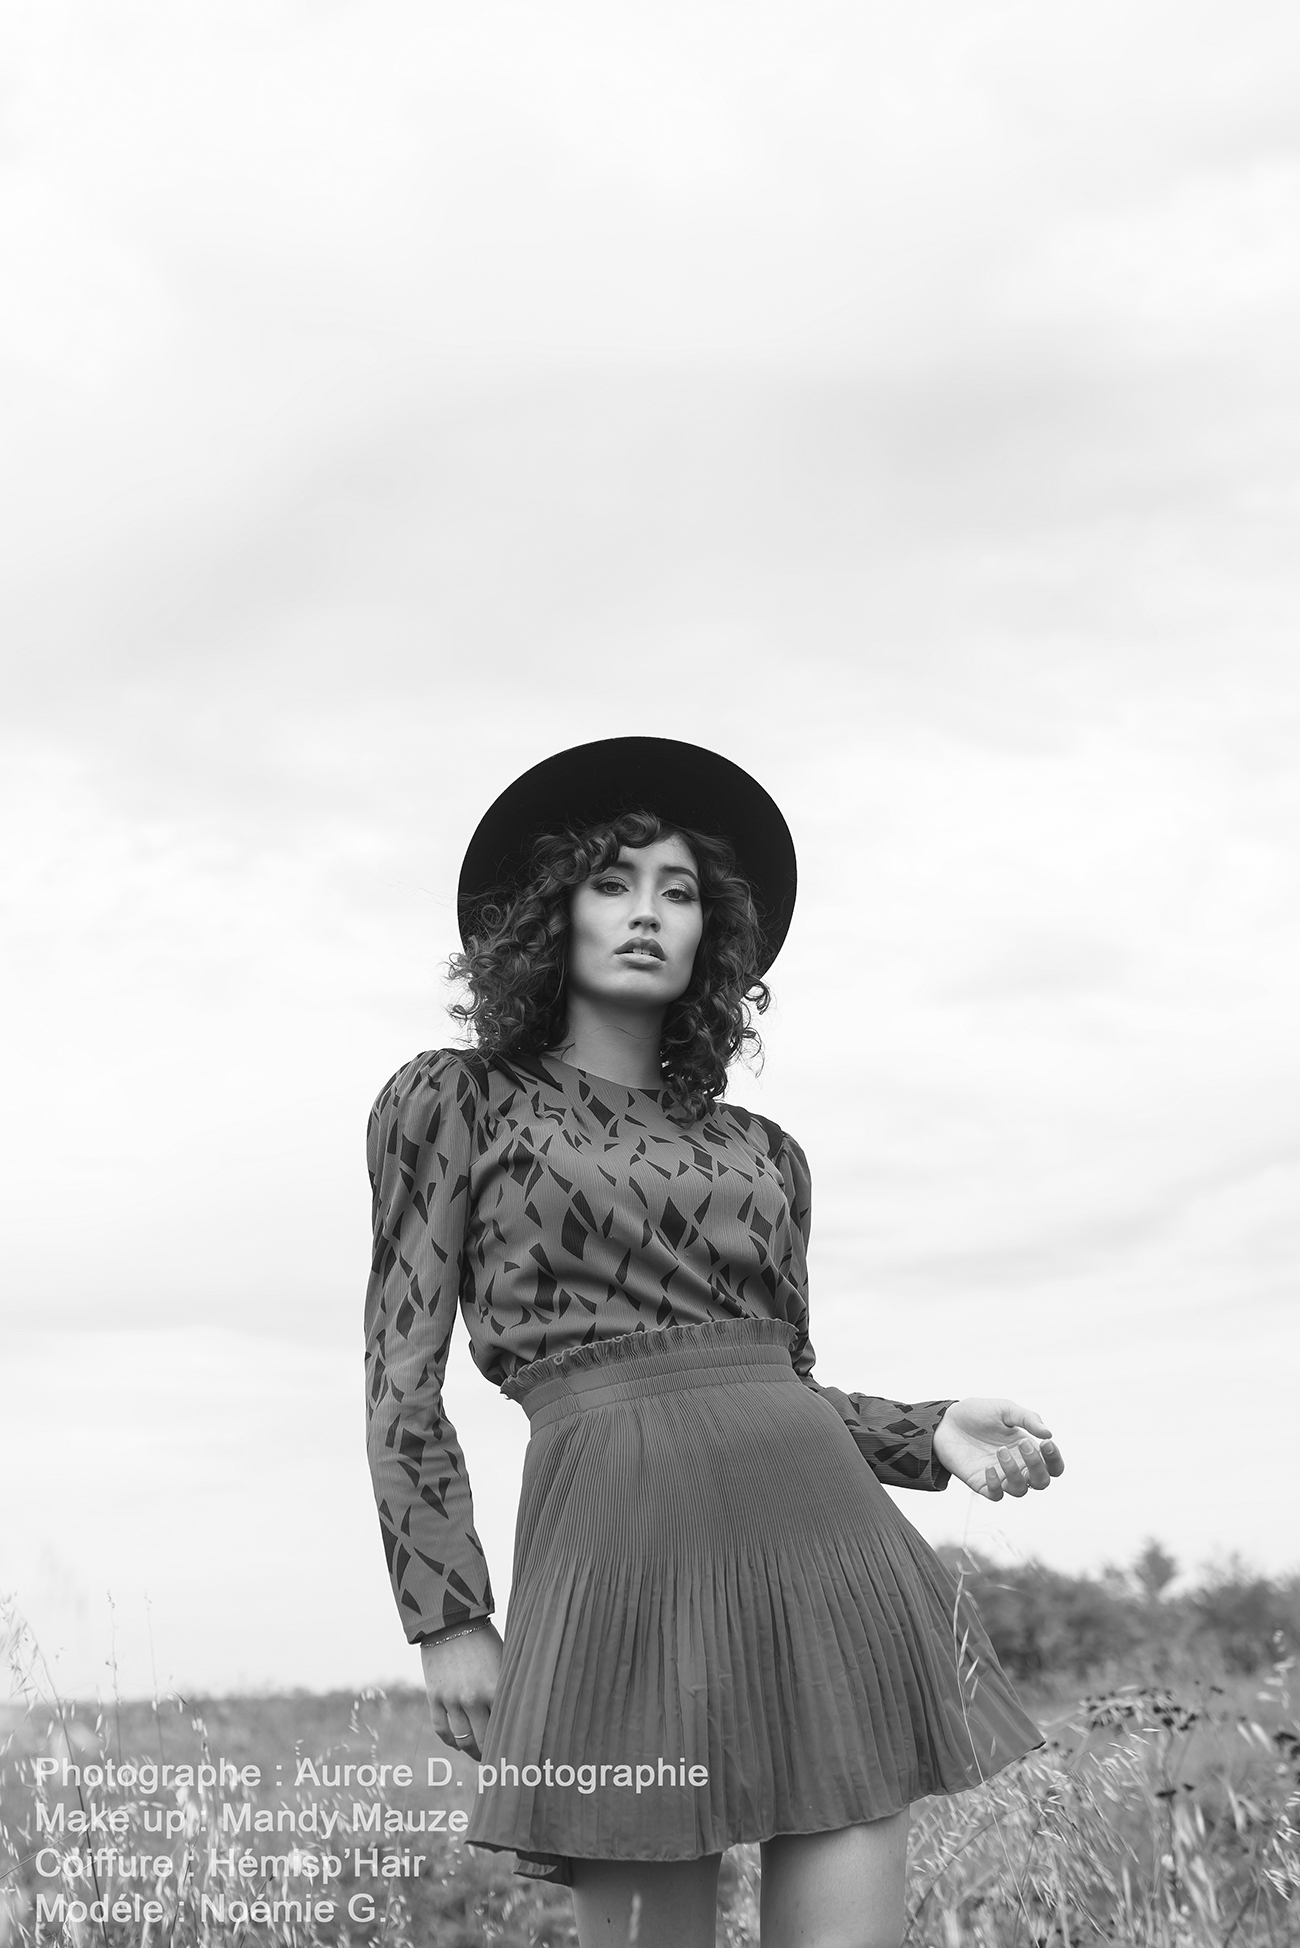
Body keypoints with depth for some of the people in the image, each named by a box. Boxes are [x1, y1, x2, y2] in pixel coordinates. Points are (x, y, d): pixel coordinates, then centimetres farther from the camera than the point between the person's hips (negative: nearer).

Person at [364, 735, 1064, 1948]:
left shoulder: (762, 1152, 20)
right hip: (625, 1542, -4)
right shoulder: (456, 1099, 8)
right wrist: (450, 1620, -4)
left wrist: (936, 1436, 3)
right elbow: (403, 1383, 4)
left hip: (823, 1535, 4)